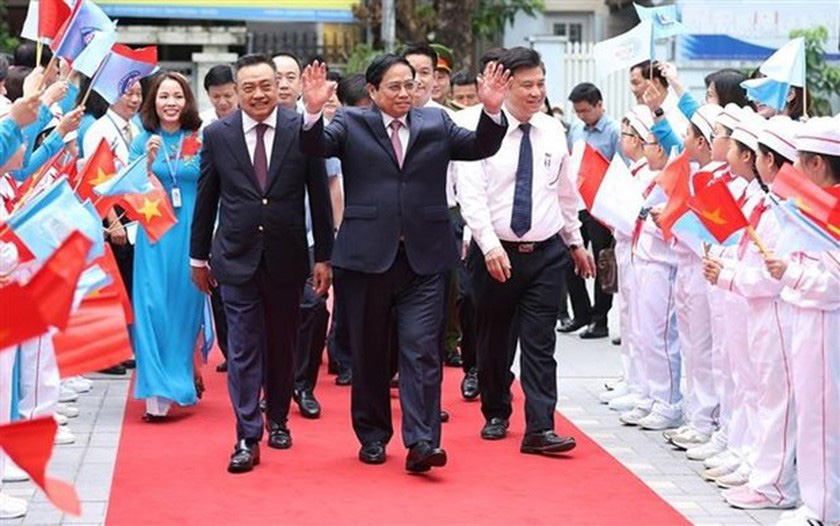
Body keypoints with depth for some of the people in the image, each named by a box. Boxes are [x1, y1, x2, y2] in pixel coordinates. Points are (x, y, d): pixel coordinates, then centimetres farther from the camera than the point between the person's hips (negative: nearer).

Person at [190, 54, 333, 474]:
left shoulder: (302, 130, -4)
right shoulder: (217, 135, -1)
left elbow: (319, 196, 0)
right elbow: (206, 199, 6)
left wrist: (323, 256, 0)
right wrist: (198, 255, 9)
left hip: (287, 257, 1)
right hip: (237, 258, 0)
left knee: (282, 344, 14)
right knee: (243, 349, -3)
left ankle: (278, 420, 32)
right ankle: (247, 438, -2)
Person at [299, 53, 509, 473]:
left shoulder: (436, 123, 11)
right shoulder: (350, 124, 5)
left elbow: (479, 148, 3)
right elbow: (316, 147, -9)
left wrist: (492, 111, -14)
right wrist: (313, 111, -28)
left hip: (423, 259, 1)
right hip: (366, 256, 0)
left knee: (422, 351, -6)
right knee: (369, 353, 10)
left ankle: (421, 442, -8)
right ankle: (372, 436, 23)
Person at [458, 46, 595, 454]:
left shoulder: (553, 131, 6)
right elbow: (471, 194, -14)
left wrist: (576, 241, 22)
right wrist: (490, 246, -24)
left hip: (545, 252, 2)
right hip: (496, 253, -2)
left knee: (540, 343, -4)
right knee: (493, 340, 11)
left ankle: (540, 429, -5)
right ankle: (495, 416, 29)